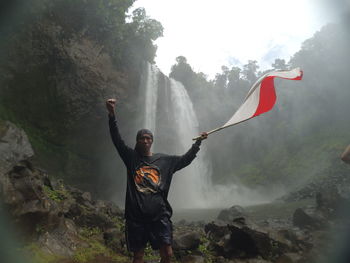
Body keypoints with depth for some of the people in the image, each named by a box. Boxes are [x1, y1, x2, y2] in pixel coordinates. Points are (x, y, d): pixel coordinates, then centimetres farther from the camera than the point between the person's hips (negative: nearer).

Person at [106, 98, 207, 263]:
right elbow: (117, 139, -3)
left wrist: (198, 142, 14)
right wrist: (111, 114, -14)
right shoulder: (131, 157, 7)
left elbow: (185, 160, 18)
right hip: (136, 216, -1)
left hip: (160, 215, 1)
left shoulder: (164, 160, 12)